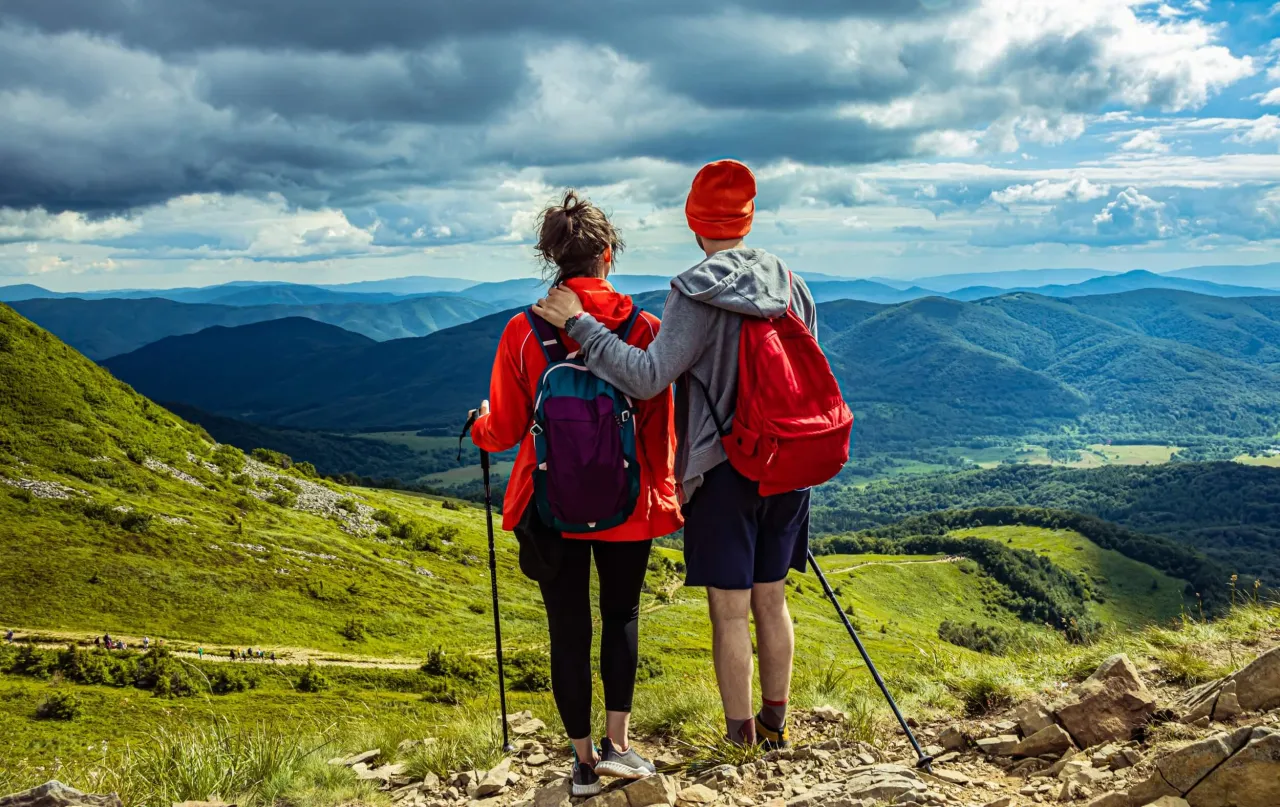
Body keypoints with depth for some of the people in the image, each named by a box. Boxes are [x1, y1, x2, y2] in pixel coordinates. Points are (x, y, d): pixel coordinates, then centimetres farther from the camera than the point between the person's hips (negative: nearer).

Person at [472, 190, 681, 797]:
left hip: (550, 506, 0)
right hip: (627, 507, 0)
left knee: (567, 627, 12)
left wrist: (479, 425, 21)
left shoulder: (523, 333, -10)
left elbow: (504, 431, -3)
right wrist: (665, 497, 12)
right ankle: (617, 743, 12)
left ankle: (584, 760, 20)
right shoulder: (644, 330, -10)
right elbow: (660, 429, -3)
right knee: (621, 615, 20)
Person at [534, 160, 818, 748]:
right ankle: (775, 727, 29)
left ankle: (740, 742, 12)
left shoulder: (697, 292, -15)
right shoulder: (791, 285, 5)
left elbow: (648, 376, -24)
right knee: (771, 601, 17)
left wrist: (578, 323, -19)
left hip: (722, 469, -6)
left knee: (729, 612, 4)